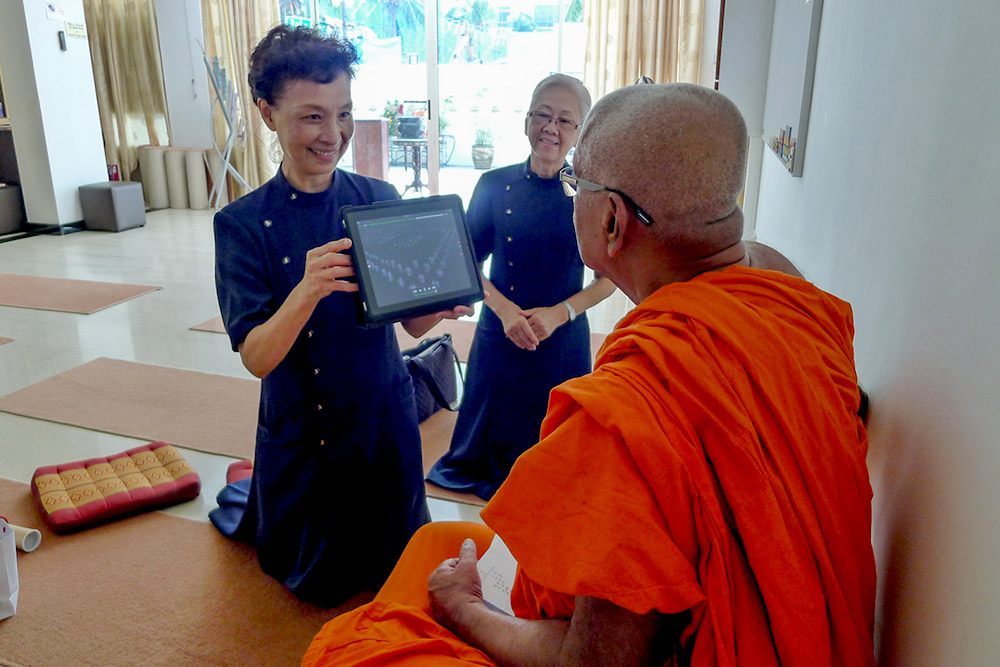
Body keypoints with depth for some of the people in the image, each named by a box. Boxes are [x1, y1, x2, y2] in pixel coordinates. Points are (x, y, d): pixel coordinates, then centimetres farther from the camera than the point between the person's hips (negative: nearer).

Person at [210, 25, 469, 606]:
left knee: (396, 571, 22)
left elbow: (413, 323, -6)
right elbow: (257, 357, -20)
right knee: (320, 583, 22)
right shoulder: (243, 224, -13)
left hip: (385, 422, 2)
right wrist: (307, 290, -38)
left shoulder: (380, 200, -7)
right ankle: (245, 497, 48)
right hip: (302, 435, -2)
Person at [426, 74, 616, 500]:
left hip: (563, 340, 0)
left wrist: (559, 313, -15)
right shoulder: (494, 186, -3)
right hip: (499, 333, 1)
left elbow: (610, 277, -2)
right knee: (494, 428, 14)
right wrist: (506, 310, -15)